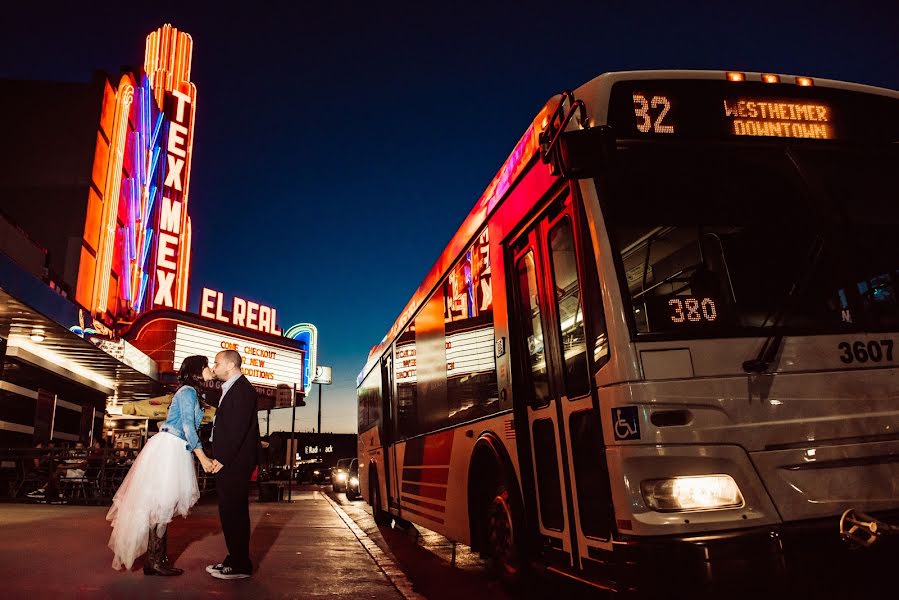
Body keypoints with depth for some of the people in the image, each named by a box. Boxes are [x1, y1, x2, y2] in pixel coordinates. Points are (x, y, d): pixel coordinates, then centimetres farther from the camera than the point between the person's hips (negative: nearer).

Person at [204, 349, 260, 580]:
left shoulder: (242, 389, -14)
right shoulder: (231, 389, 18)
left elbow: (238, 428, -21)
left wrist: (223, 459, -19)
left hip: (234, 463, -10)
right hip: (228, 463, 10)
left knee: (234, 513, -3)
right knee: (230, 512, 15)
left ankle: (240, 566, 6)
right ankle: (235, 559, 24)